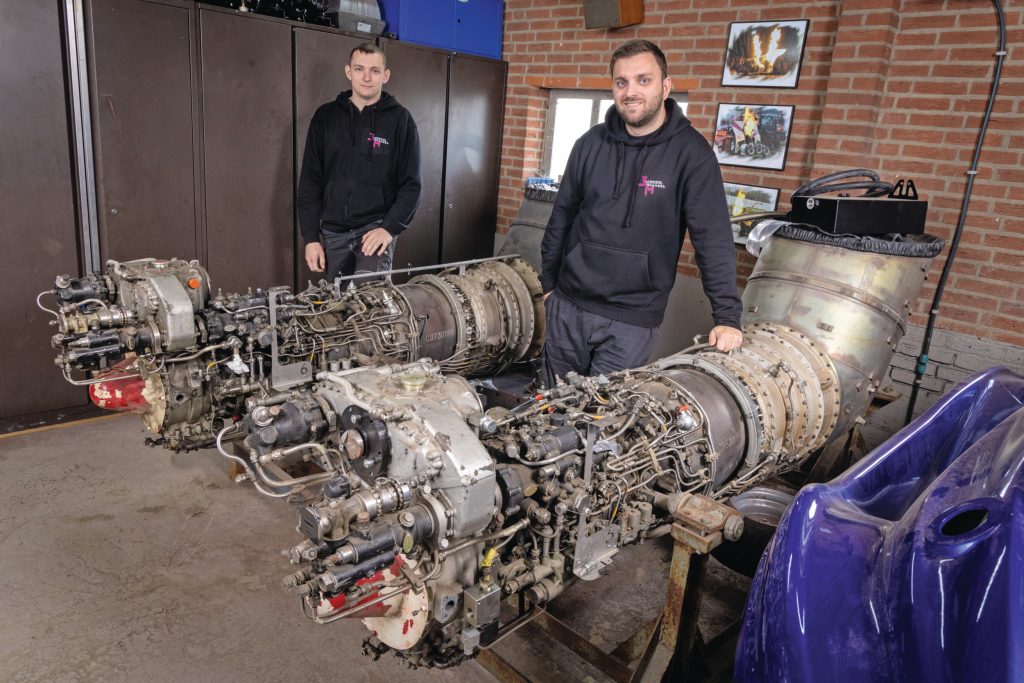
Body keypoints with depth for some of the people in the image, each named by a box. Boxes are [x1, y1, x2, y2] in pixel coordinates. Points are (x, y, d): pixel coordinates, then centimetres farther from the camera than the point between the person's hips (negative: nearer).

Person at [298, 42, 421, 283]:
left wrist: (389, 227, -16)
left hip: (376, 227, -3)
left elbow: (410, 184, -3)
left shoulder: (399, 119, -1)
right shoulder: (325, 116, 5)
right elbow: (310, 181, 6)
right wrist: (311, 236, -1)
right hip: (333, 231, 3)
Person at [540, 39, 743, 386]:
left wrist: (727, 316, -17)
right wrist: (548, 282, 14)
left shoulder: (691, 153, -10)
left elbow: (714, 238, -13)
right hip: (568, 306, 4)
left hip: (632, 321, -4)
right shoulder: (591, 143, 3)